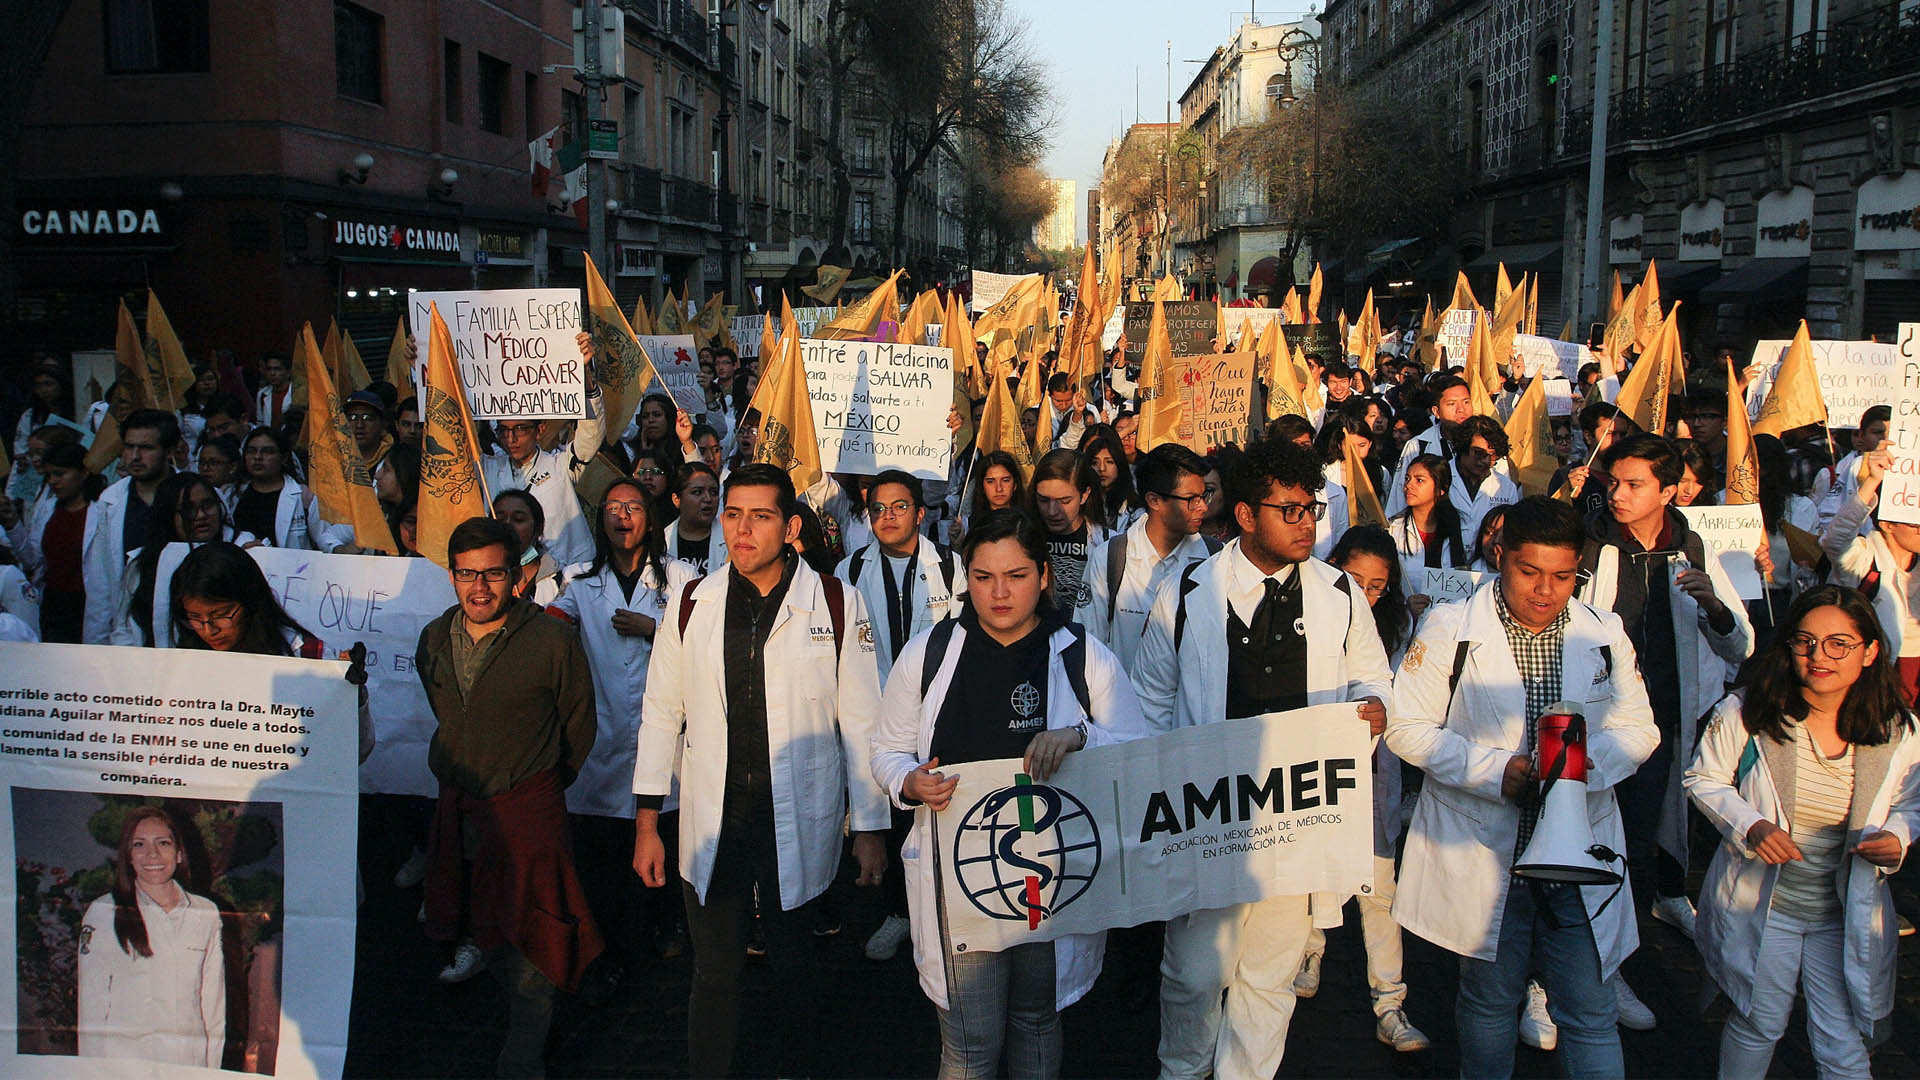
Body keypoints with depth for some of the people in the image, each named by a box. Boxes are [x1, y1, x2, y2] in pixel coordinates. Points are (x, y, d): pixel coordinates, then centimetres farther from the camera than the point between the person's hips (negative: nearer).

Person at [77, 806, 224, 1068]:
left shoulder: (206, 914, 5)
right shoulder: (102, 913, -1)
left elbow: (214, 1002, 9)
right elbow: (91, 1010, 0)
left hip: (190, 1064, 2)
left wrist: (212, 1069, 5)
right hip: (123, 1065, -2)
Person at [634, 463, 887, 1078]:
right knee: (714, 970, 11)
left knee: (795, 967, 15)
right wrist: (646, 823, 7)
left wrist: (870, 827, -2)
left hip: (800, 822, -1)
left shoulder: (837, 605, -5)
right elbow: (660, 715, 7)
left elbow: (861, 722, -3)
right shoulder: (690, 605, 1)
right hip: (712, 823, 1)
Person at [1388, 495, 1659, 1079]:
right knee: (1489, 999, 14)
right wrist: (1497, 770, -18)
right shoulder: (1449, 629, -5)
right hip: (1483, 851, -2)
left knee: (1590, 1011, 3)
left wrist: (1586, 763, -13)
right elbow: (1407, 726, -6)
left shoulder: (1604, 632, 4)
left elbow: (1638, 727, 9)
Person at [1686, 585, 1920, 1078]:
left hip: (1846, 918, 1)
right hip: (1759, 905, -1)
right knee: (1758, 1024, 17)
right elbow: (1704, 779, -4)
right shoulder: (1746, 712, -15)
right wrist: (1749, 825, -20)